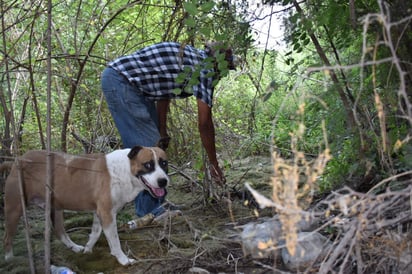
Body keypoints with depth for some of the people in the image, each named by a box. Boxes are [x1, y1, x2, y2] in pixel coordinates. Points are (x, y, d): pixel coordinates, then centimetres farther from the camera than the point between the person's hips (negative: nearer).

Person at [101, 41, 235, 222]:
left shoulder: (189, 58, 16)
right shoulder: (205, 67, -11)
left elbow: (163, 92, 20)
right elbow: (204, 123, -11)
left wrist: (162, 131, 19)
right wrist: (213, 163, -4)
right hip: (120, 80, -10)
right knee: (146, 145, -8)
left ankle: (156, 205, 18)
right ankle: (150, 212, -1)